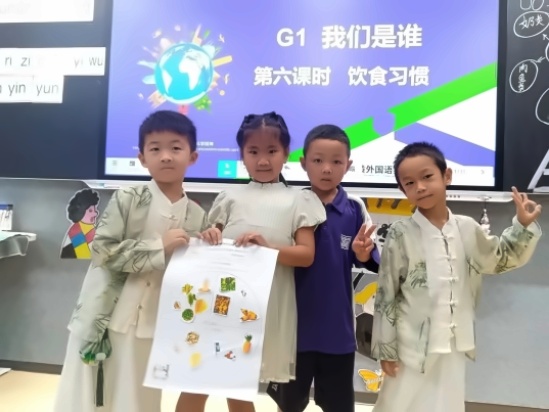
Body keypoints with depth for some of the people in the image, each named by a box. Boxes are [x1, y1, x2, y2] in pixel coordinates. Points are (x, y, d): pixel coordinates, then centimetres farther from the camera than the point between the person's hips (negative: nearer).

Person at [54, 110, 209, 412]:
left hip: (151, 328, 2)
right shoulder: (126, 200, -8)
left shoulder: (197, 218, 0)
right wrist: (159, 248, -17)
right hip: (104, 319, -2)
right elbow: (103, 251, -13)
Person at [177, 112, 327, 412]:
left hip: (264, 307, -2)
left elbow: (306, 255, -4)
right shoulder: (230, 199, 9)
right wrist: (209, 238, -9)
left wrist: (268, 246, -20)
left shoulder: (297, 201, 2)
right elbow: (215, 245, 14)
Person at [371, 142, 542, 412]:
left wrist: (523, 226, 4)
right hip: (412, 347, -4)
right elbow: (386, 294, -10)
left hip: (454, 345, 4)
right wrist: (386, 348, -6)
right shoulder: (400, 235, -14)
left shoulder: (467, 228, -1)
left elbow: (498, 260, 16)